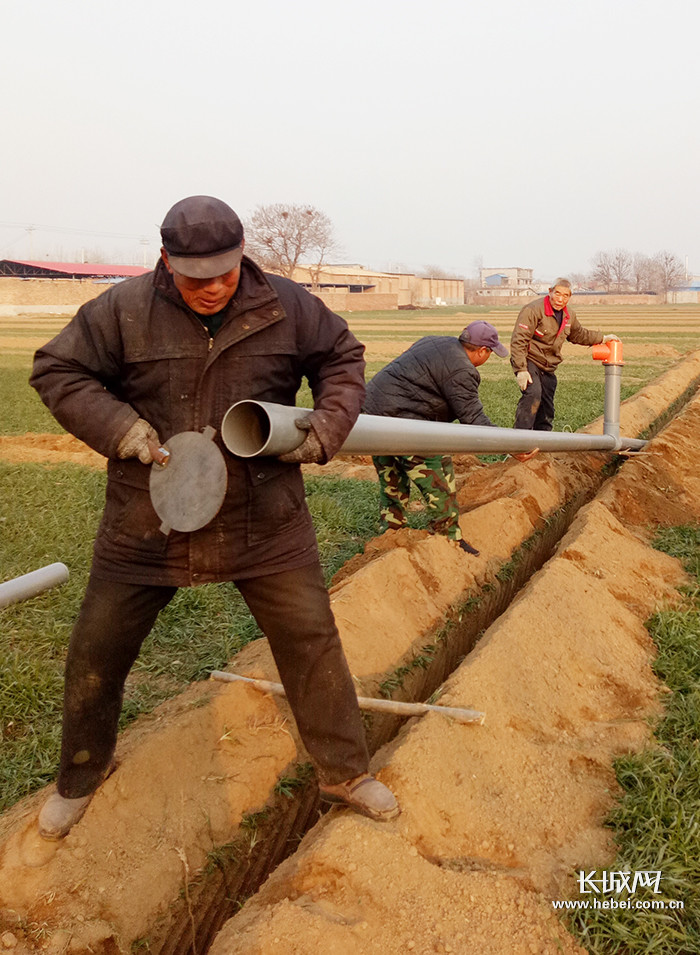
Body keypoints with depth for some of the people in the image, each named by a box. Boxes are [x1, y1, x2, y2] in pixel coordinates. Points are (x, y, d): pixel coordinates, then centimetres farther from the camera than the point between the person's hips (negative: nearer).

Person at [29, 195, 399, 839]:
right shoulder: (124, 310, -9)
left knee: (310, 638, 4)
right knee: (97, 651, 11)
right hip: (147, 522, 0)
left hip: (264, 521, 0)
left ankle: (345, 772, 26)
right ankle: (82, 772, 39)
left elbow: (343, 357, 9)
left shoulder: (286, 308, -5)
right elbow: (56, 370, -2)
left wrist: (328, 425, -7)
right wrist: (118, 426, -17)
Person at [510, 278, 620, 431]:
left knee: (547, 412, 8)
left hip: (548, 368, 7)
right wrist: (520, 369, -25)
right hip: (529, 362, -7)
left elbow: (579, 334, 31)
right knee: (533, 394, -31)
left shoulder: (569, 315, 10)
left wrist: (603, 338, 30)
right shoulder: (533, 310, -16)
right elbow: (518, 340, -19)